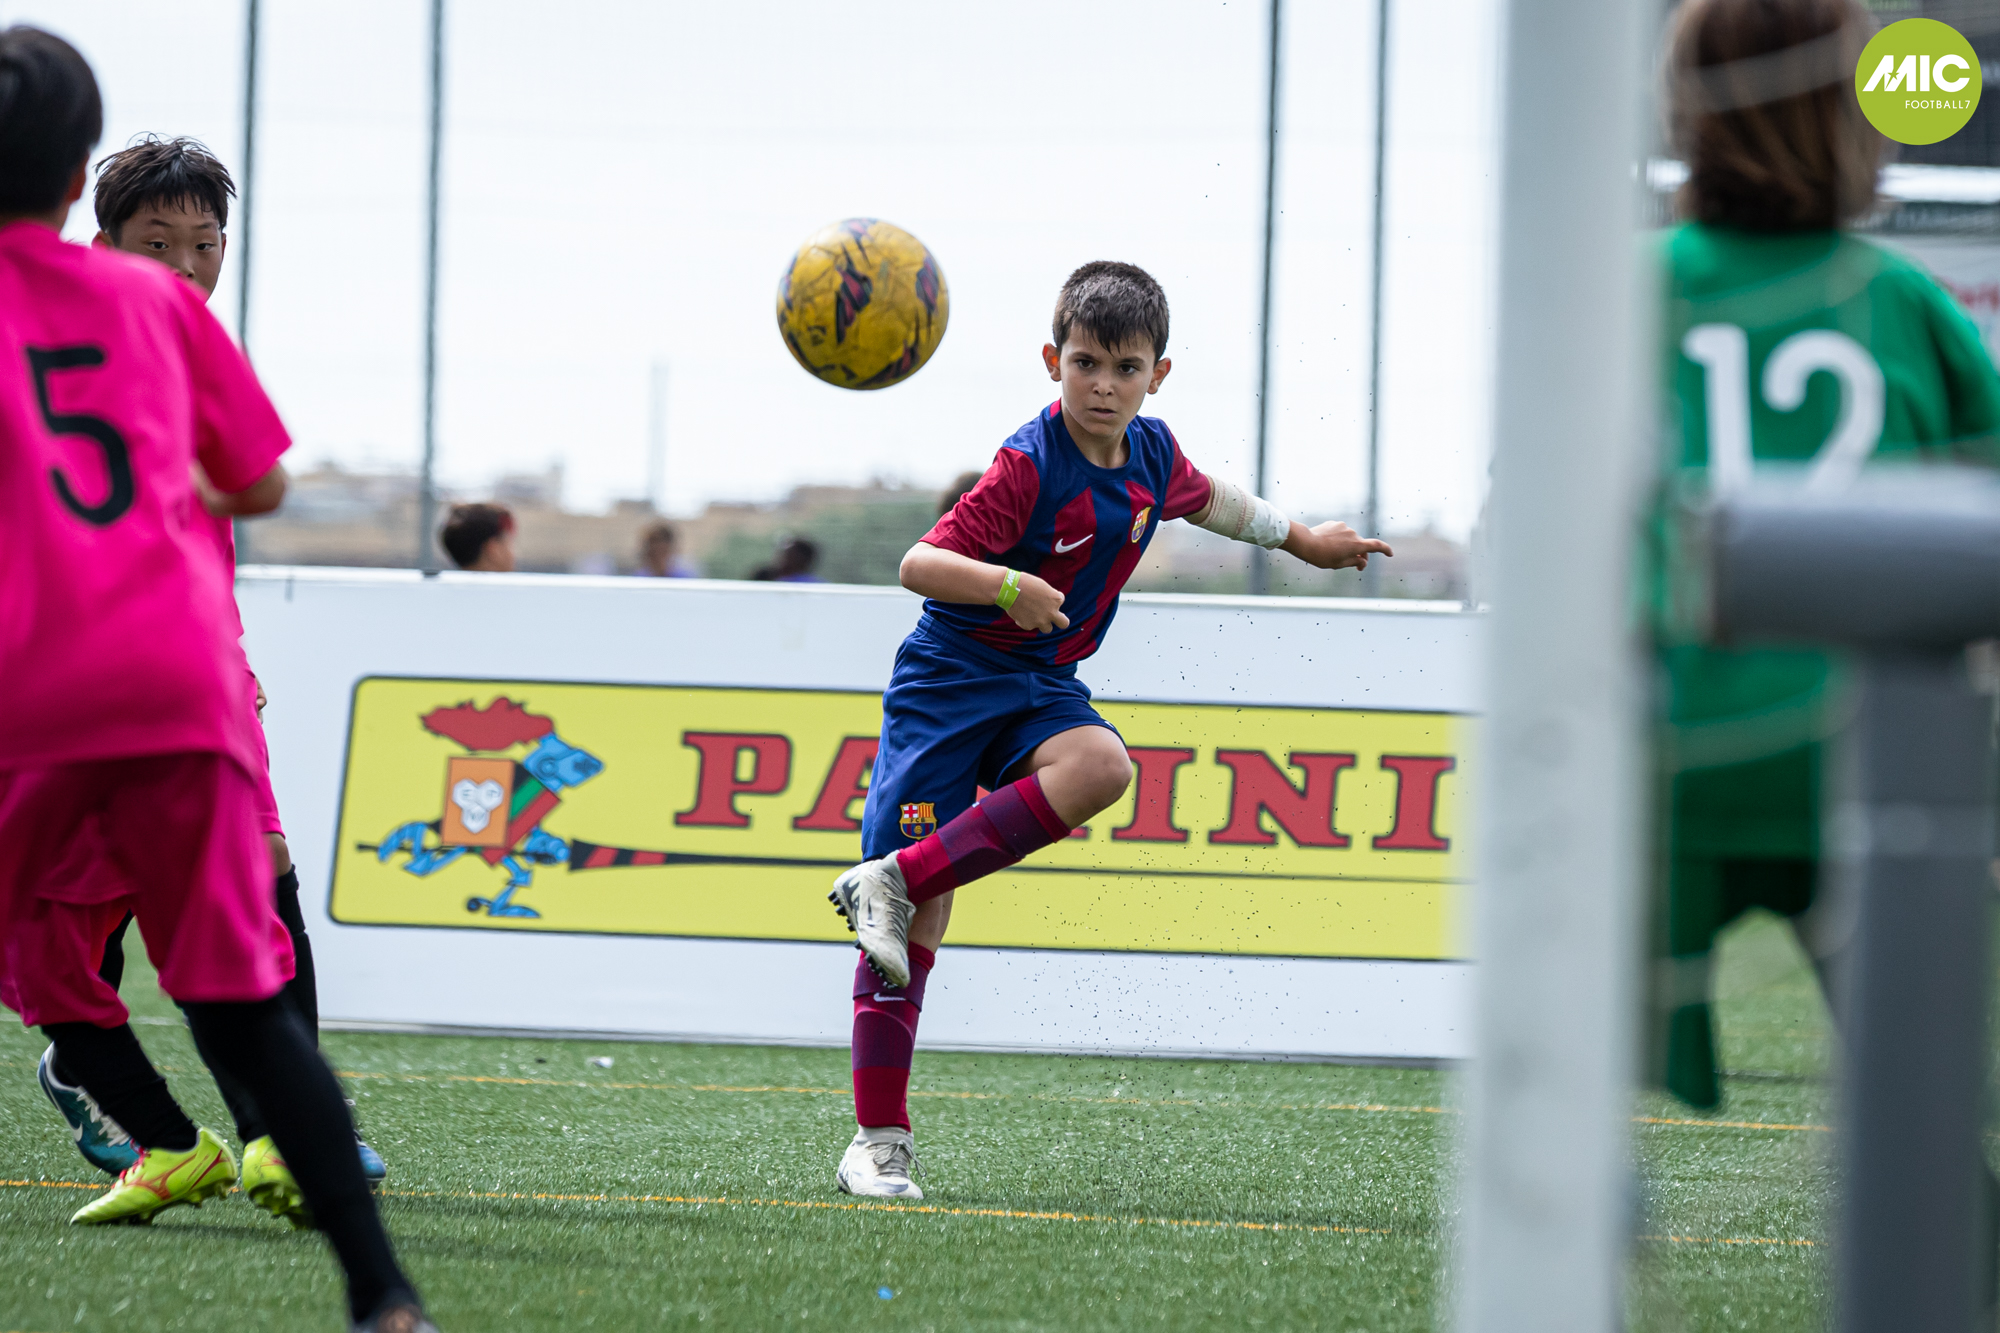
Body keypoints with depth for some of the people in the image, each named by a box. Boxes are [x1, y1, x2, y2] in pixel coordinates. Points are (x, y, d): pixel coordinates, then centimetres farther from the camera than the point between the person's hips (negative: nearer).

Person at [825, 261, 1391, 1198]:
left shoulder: (1151, 453, 1)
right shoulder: (1031, 464, -19)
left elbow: (1200, 498, 26)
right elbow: (918, 564, -26)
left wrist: (1298, 540, 37)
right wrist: (1005, 583, -43)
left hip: (1041, 685, 6)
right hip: (949, 677, -6)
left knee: (1100, 768, -31)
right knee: (920, 923, -10)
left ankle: (896, 880, -21)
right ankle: (880, 1142, -2)